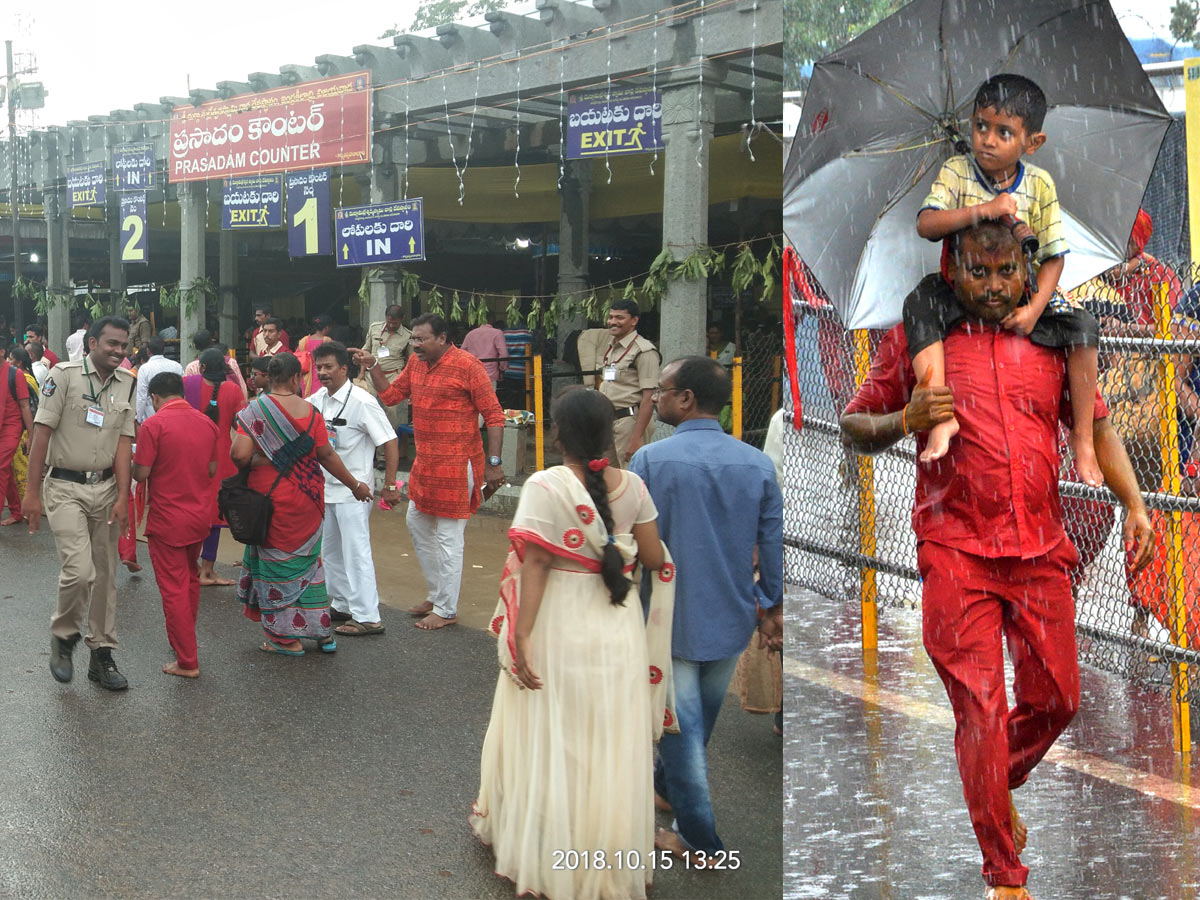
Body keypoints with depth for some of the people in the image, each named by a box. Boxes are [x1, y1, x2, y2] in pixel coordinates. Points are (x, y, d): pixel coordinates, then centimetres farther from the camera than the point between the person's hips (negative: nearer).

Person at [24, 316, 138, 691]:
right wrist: (32, 492, -11)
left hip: (105, 487, 5)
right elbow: (42, 432, -9)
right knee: (79, 570, -16)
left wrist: (122, 497, -4)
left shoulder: (127, 384, 4)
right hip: (65, 487, -5)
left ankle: (102, 654, 20)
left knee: (105, 574, 9)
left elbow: (124, 442, 4)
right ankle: (63, 636, 11)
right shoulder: (65, 374, -9)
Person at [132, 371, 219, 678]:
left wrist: (133, 460, 6)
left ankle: (187, 662, 5)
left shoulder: (154, 425, -15)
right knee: (190, 578, 24)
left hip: (167, 519, -6)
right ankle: (185, 638, 38)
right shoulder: (207, 423, 1)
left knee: (174, 588, 2)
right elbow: (212, 469, 8)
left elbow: (141, 473, -15)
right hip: (201, 515, 6)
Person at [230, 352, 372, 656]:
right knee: (308, 561, 17)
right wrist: (355, 486, 11)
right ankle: (322, 631, 24)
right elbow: (327, 455, -1)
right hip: (308, 502, 3)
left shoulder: (257, 409, -12)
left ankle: (287, 638, 16)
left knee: (277, 562, 9)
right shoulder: (310, 411, -4)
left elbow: (239, 454, -21)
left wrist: (248, 465, 2)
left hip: (271, 497, -3)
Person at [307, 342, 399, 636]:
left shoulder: (361, 402, -16)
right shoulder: (318, 400, 5)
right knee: (331, 550, 17)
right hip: (326, 487, 8)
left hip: (353, 491, -8)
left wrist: (390, 486, -16)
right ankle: (342, 605, 30)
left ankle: (367, 617, -4)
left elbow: (390, 442, -16)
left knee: (356, 552, -7)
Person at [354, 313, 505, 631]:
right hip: (425, 462, 9)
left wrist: (494, 463, -19)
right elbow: (390, 395, 18)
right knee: (417, 524, 19)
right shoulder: (416, 363, 8)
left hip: (457, 465, -9)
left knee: (448, 536, -1)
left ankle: (447, 610, 11)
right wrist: (372, 366, 3)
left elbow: (494, 415, -15)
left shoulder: (466, 366, -15)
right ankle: (437, 594, 33)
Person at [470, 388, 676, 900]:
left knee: (551, 737, 12)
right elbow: (656, 560, 2)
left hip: (560, 622, -3)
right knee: (612, 740, 14)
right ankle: (615, 856, 27)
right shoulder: (633, 486, -2)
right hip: (619, 627, 3)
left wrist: (521, 635, -16)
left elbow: (536, 564, -17)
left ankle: (543, 851, 29)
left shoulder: (545, 486, -13)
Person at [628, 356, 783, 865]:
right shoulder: (758, 465, -5)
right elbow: (774, 545, 1)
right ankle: (666, 785, 47)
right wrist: (772, 607, 14)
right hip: (731, 619, 5)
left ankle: (699, 841, 16)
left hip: (670, 621, -4)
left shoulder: (650, 461, -16)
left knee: (681, 727, 8)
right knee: (700, 720, 23)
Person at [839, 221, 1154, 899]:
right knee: (982, 710, -3)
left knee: (1057, 698, 9)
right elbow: (854, 428, 6)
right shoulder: (916, 337, 2)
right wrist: (907, 419, -14)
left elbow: (1096, 422, 18)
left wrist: (1135, 501, 7)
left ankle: (1000, 783, 41)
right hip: (957, 554, -3)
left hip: (1040, 551, 3)